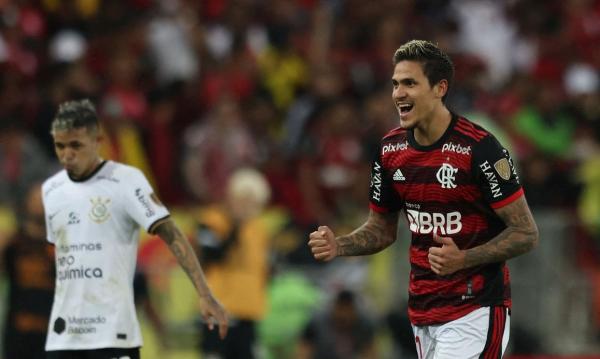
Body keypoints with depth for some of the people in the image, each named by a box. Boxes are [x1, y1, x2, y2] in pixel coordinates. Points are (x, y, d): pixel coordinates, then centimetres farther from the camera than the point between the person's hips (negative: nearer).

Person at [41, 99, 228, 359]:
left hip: (113, 334, -6)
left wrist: (204, 295, -22)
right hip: (62, 335, 6)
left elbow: (171, 236, -13)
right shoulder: (50, 190, 11)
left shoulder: (126, 180, -8)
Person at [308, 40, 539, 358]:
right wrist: (338, 245, -2)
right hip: (422, 312, 7)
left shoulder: (479, 148, -16)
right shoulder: (390, 149, 4)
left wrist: (464, 259, -25)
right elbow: (382, 228, 18)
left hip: (475, 311, -7)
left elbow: (526, 233, -12)